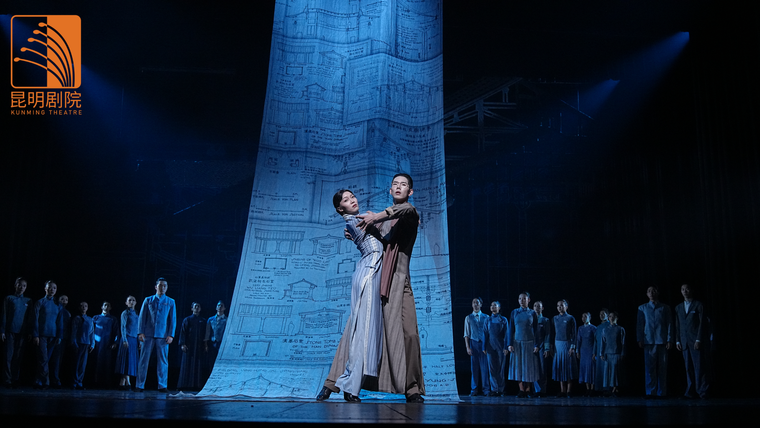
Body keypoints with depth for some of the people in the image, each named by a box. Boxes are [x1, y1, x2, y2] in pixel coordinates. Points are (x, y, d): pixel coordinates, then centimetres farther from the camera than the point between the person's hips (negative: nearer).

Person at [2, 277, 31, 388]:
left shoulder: (28, 301, 11)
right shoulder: (9, 299, 6)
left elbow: (30, 317, 11)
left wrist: (30, 332, 5)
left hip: (22, 333, 2)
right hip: (10, 332, -2)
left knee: (18, 356, 2)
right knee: (9, 356, -5)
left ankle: (15, 379, 6)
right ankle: (7, 380, -3)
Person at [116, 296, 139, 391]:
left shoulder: (136, 313, 17)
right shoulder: (125, 313, -1)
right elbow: (123, 327, -7)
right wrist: (124, 340, -16)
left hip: (134, 340, 7)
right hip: (127, 339, -7)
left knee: (132, 361, 2)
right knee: (127, 359, -8)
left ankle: (122, 383, 4)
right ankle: (127, 382, -9)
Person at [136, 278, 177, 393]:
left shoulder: (170, 302, 11)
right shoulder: (148, 300, 11)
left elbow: (173, 319, 8)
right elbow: (142, 317, 9)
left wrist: (171, 335, -2)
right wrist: (140, 332, -1)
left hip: (163, 336, 0)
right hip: (148, 335, 0)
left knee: (163, 361, -1)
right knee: (143, 359, -1)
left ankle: (162, 386, 3)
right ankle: (140, 385, 5)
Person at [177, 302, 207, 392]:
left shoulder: (203, 321, 17)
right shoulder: (187, 320, 9)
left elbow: (205, 334, 15)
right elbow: (183, 332, 1)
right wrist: (182, 344, -12)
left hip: (199, 347, 3)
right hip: (189, 347, -2)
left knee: (198, 367, -2)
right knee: (187, 366, -5)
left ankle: (197, 386, -2)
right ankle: (185, 385, -4)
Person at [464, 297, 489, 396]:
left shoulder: (486, 317, 8)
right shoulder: (468, 318, 9)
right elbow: (466, 334, 7)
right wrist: (468, 347, -2)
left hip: (484, 344, 0)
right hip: (473, 343, 0)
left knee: (484, 367, -1)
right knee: (474, 367, 2)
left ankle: (486, 389, 6)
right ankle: (474, 390, 8)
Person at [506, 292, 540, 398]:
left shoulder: (532, 313, 3)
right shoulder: (514, 313, 6)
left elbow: (536, 330, 4)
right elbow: (510, 329, 6)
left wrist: (536, 345, -3)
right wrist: (509, 344, -2)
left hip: (529, 343, -1)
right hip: (517, 343, 1)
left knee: (529, 366, -1)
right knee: (518, 366, -1)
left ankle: (527, 390, 7)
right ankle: (521, 390, 5)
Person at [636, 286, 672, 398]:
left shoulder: (665, 308, 11)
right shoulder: (642, 308, 13)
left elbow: (669, 324, 8)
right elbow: (639, 325, 11)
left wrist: (669, 340, -1)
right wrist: (639, 340, 2)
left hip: (662, 341, 0)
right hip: (649, 341, 0)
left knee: (662, 368, 0)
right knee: (649, 368, -5)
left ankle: (661, 392, 5)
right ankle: (651, 392, -4)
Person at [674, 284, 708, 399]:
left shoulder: (698, 305, 2)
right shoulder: (678, 307, 16)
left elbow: (702, 323, -3)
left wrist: (698, 340, -11)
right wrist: (677, 341, 8)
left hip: (695, 340, -4)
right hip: (684, 341, 4)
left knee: (699, 366, -7)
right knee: (688, 367, 3)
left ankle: (702, 391, -3)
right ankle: (691, 392, 4)